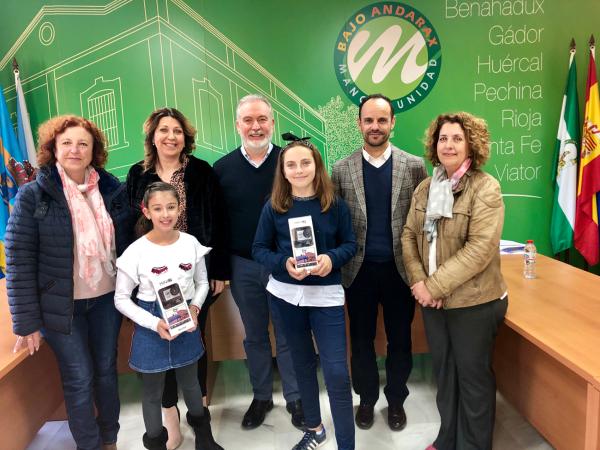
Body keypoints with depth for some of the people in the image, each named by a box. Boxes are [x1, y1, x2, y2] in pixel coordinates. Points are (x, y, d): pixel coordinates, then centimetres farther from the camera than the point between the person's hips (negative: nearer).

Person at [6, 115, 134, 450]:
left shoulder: (113, 189, -2)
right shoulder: (32, 195, -11)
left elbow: (128, 243, 5)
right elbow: (18, 261, -11)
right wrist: (26, 321, -11)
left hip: (107, 298, 3)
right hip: (61, 305, -3)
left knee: (107, 370, 16)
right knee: (79, 379, 7)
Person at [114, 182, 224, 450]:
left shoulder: (191, 243, -9)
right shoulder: (136, 252, -17)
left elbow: (202, 282, 6)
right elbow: (121, 299, -9)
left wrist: (195, 307, -13)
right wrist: (154, 323, -19)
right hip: (151, 328, -2)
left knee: (190, 383, 23)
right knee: (153, 392, 15)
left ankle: (200, 426, 51)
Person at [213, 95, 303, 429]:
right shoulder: (223, 168, 1)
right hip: (242, 266, 2)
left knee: (288, 335, 10)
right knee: (255, 336, 16)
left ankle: (295, 398, 29)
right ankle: (262, 397, 34)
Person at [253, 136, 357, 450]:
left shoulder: (334, 204, -5)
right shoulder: (274, 207, -4)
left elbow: (350, 244, 1)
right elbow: (259, 249, -1)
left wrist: (332, 258, -19)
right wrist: (283, 263, -19)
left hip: (326, 295, -2)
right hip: (285, 294, 2)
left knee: (337, 373, -3)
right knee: (302, 362, 19)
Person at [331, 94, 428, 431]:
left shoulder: (414, 166, -2)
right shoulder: (341, 169, 0)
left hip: (400, 269, 0)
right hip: (359, 270, 1)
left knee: (400, 339, 15)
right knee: (362, 339, 15)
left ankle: (396, 399, 37)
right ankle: (367, 398, 36)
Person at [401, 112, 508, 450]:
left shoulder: (486, 188, -13)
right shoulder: (425, 188, 5)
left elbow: (479, 250, -21)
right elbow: (410, 236, 4)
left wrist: (434, 286, -21)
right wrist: (419, 281, -11)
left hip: (474, 303, -5)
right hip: (434, 302, 6)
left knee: (473, 377, 11)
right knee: (444, 373, 20)